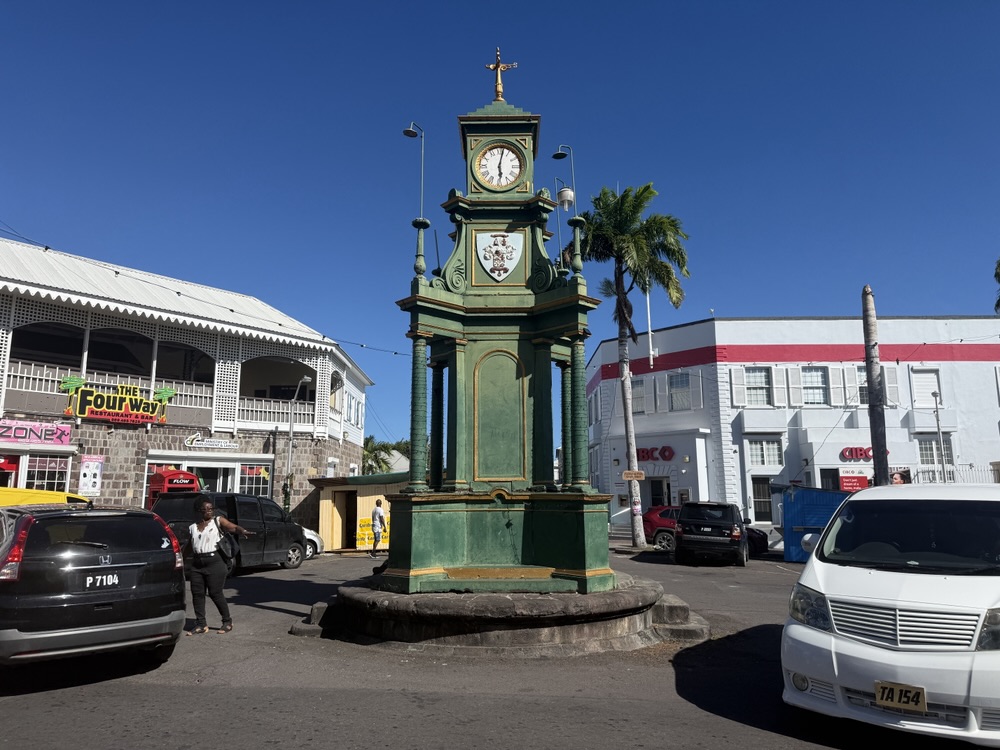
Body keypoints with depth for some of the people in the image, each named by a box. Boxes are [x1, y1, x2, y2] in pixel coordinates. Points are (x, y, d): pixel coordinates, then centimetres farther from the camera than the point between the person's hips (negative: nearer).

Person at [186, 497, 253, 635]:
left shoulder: (218, 521, 3)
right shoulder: (193, 527, 16)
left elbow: (234, 527, -12)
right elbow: (189, 546, 22)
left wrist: (242, 531, -30)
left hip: (214, 562, -5)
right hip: (197, 564, 5)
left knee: (215, 593, -4)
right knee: (197, 593, 4)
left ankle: (227, 622, 11)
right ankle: (201, 624, 16)